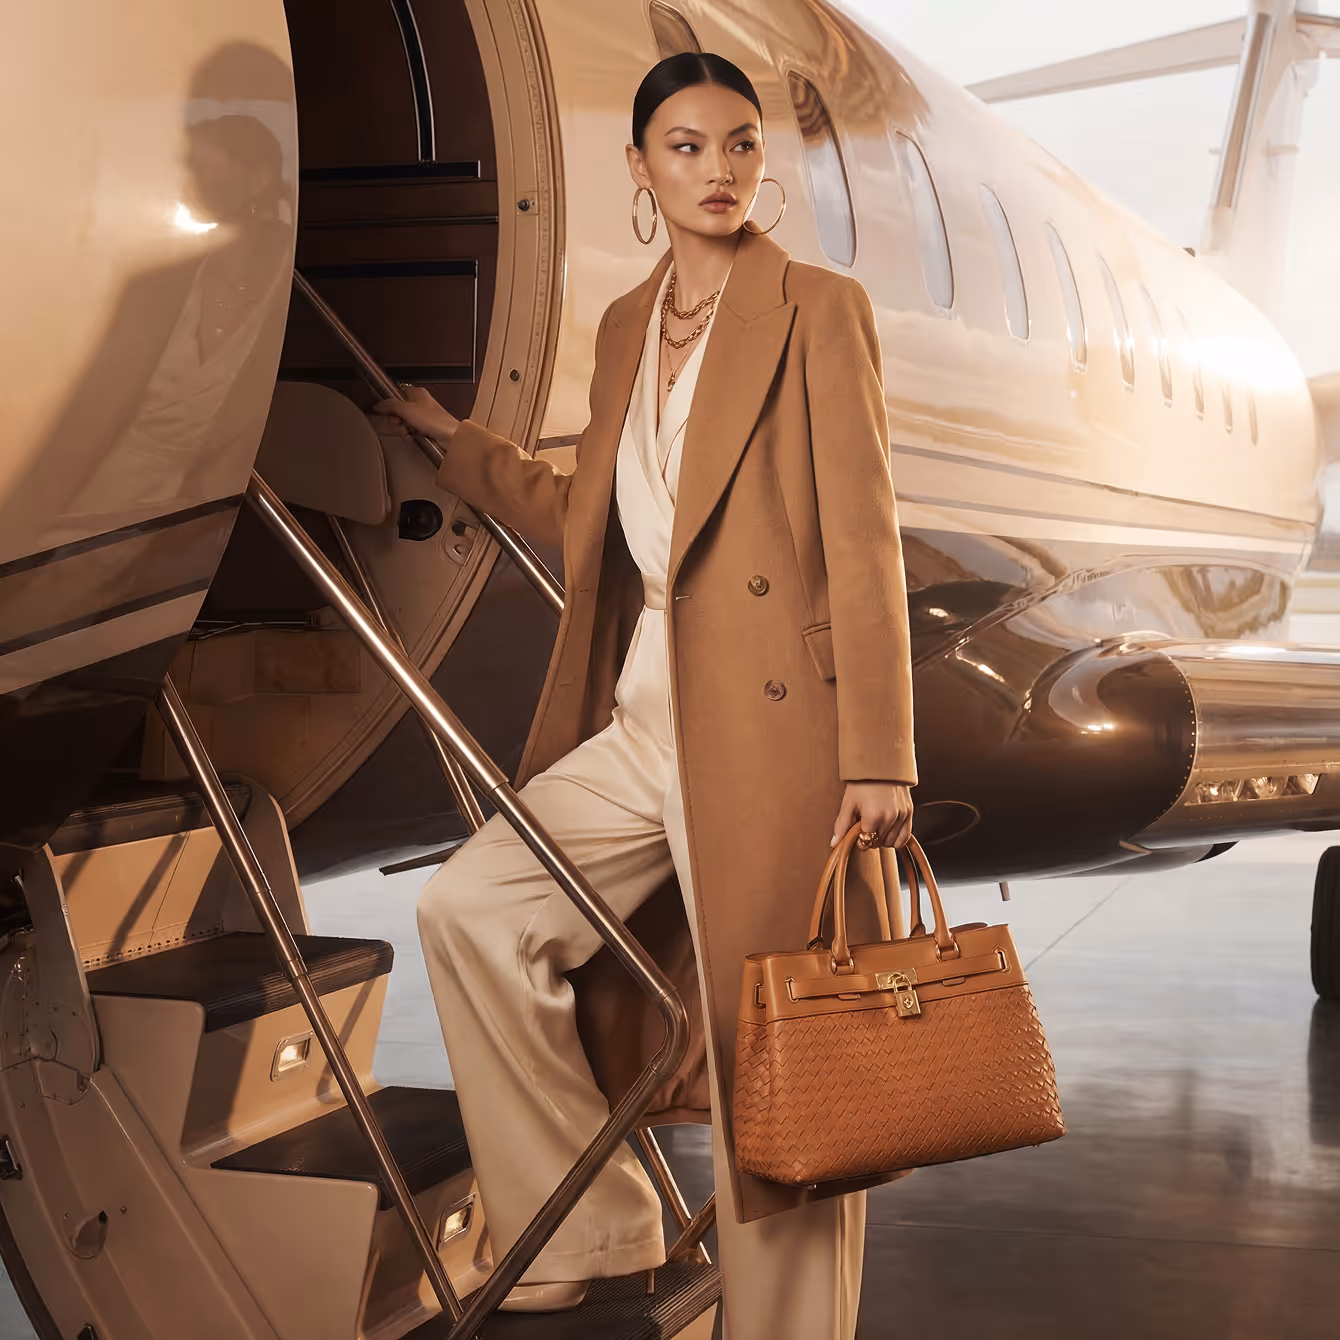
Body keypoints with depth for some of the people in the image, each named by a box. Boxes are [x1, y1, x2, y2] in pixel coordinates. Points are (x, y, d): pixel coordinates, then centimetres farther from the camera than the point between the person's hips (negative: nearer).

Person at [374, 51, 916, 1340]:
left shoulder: (818, 311, -3)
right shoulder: (626, 326, 16)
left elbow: (863, 545, -8)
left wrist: (878, 758, -13)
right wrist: (455, 443, 32)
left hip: (770, 734, -6)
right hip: (639, 725, 6)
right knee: (469, 903, -8)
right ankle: (590, 1227, 5)